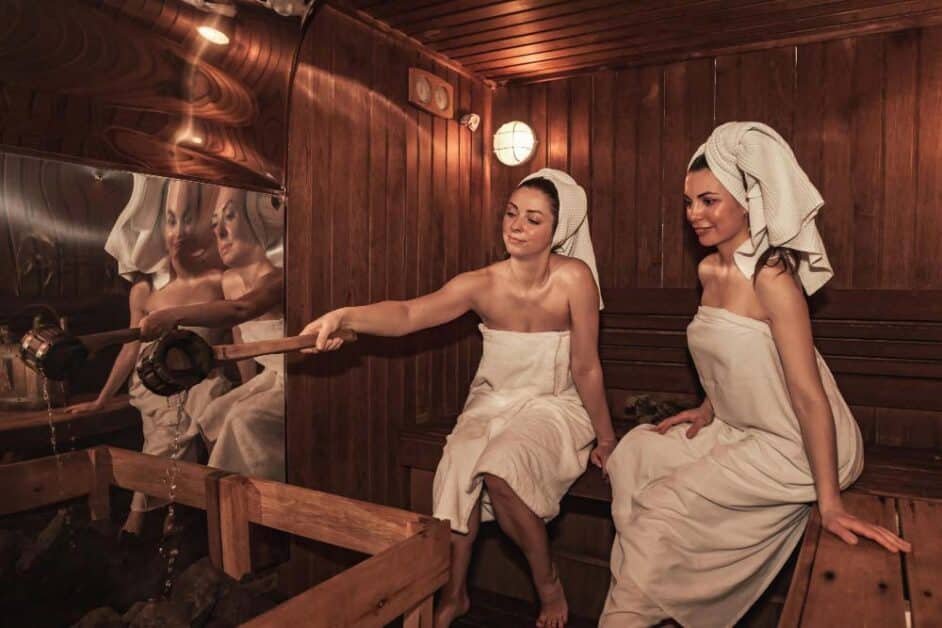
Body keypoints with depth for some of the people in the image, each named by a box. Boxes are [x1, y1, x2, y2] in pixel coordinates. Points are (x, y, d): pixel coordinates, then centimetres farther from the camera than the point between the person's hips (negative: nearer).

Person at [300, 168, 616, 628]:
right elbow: (407, 314, -27)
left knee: (499, 471, -30)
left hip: (554, 407, -2)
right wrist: (345, 316, -45)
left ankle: (548, 583, -1)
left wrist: (605, 439, -4)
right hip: (492, 404, 3)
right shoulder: (482, 284, -12)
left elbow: (586, 368, -12)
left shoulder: (573, 278, -17)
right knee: (459, 469, -26)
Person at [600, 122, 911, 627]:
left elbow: (809, 394, -25)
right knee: (634, 453, 4)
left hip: (792, 448, -8)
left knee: (664, 507, -12)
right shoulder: (709, 270, 3)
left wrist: (829, 503, -24)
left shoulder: (772, 277, -23)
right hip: (738, 431, 8)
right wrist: (709, 409, 6)